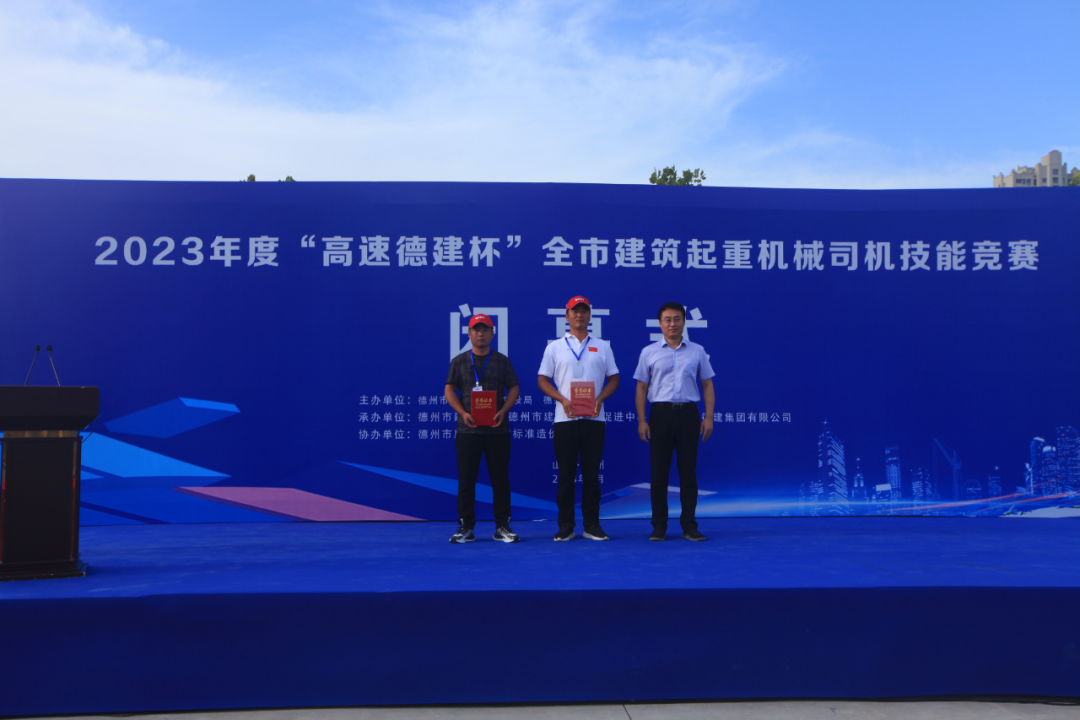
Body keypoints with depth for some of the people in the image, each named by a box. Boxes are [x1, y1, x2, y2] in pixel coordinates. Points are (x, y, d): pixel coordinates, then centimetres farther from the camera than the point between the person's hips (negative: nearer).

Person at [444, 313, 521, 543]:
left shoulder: (502, 361, 10)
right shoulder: (459, 361, 9)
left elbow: (514, 388, 7)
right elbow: (449, 390, 5)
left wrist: (503, 411, -10)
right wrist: (463, 413, -11)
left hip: (497, 429, 0)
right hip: (468, 429, 0)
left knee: (500, 478, 2)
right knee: (466, 479, 1)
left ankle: (503, 526, 9)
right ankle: (465, 527, 7)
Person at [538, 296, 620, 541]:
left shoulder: (602, 347, 11)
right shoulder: (555, 348, 8)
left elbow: (614, 379, 12)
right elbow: (543, 381, 6)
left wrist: (600, 399, -7)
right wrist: (562, 400, -11)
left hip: (594, 419, 1)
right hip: (565, 419, -1)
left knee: (592, 474, 3)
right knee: (566, 475, 2)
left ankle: (592, 525, 11)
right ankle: (565, 526, 9)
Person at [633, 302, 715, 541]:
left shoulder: (697, 351, 8)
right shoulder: (649, 352, 6)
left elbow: (707, 385, 9)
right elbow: (641, 388, 6)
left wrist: (709, 417, 0)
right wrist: (641, 420, -3)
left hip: (688, 413, 1)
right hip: (661, 412, -1)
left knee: (688, 471, 3)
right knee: (659, 472, 2)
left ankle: (689, 525, 10)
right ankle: (659, 526, 9)